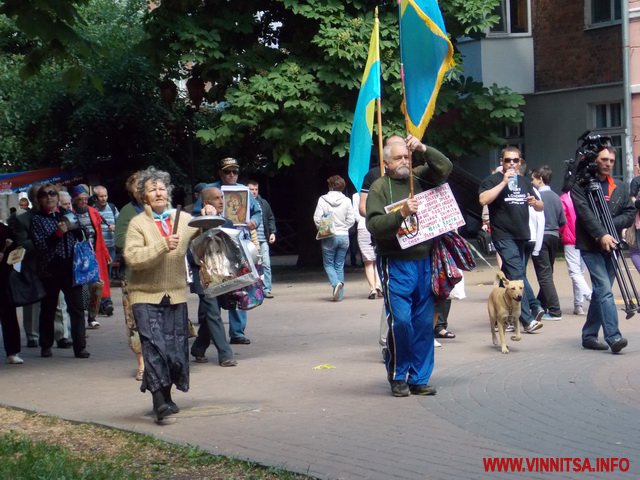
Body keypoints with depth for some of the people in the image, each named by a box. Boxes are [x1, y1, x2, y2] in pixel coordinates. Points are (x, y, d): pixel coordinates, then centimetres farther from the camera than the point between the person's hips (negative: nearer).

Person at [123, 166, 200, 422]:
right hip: (146, 295, -4)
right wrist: (163, 247, -26)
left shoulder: (184, 219, 7)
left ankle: (167, 396, 23)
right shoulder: (137, 223, -4)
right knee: (154, 346, -15)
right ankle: (159, 402, -16)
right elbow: (132, 257, -17)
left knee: (176, 347, 6)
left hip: (175, 295, 4)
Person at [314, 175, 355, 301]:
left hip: (329, 237, -2)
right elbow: (351, 219, -2)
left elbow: (317, 218, -9)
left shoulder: (323, 200, -8)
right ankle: (340, 294, 11)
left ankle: (336, 283, -17)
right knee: (340, 265, 12)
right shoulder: (346, 201, -3)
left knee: (328, 264, 11)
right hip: (344, 236, 2)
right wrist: (343, 227, 10)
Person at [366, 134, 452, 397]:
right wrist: (401, 213, -24)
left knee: (424, 322, 6)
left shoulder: (418, 178, 12)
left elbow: (445, 168, 5)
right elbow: (374, 225, -12)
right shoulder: (379, 188, -2)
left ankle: (419, 378, 14)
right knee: (400, 320, -10)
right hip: (395, 264, -5)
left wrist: (423, 150, -7)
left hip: (424, 261, 5)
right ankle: (397, 378, 5)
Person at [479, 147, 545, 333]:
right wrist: (504, 182, -19)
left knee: (508, 276, 12)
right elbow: (483, 199, -20)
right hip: (504, 236, -7)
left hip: (521, 236, 7)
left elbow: (541, 207, 22)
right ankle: (527, 319, -21)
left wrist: (535, 202, -2)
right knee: (517, 275, -16)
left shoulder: (524, 182, 18)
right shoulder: (493, 180, -1)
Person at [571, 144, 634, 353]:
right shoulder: (580, 185, -2)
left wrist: (611, 225, -8)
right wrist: (601, 234, -24)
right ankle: (613, 337, -22)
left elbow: (630, 213, 10)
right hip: (590, 246, -6)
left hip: (610, 245, 6)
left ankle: (589, 335, 19)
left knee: (600, 292, 9)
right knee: (605, 290, -15)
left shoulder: (619, 188, 15)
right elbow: (585, 213, -14)